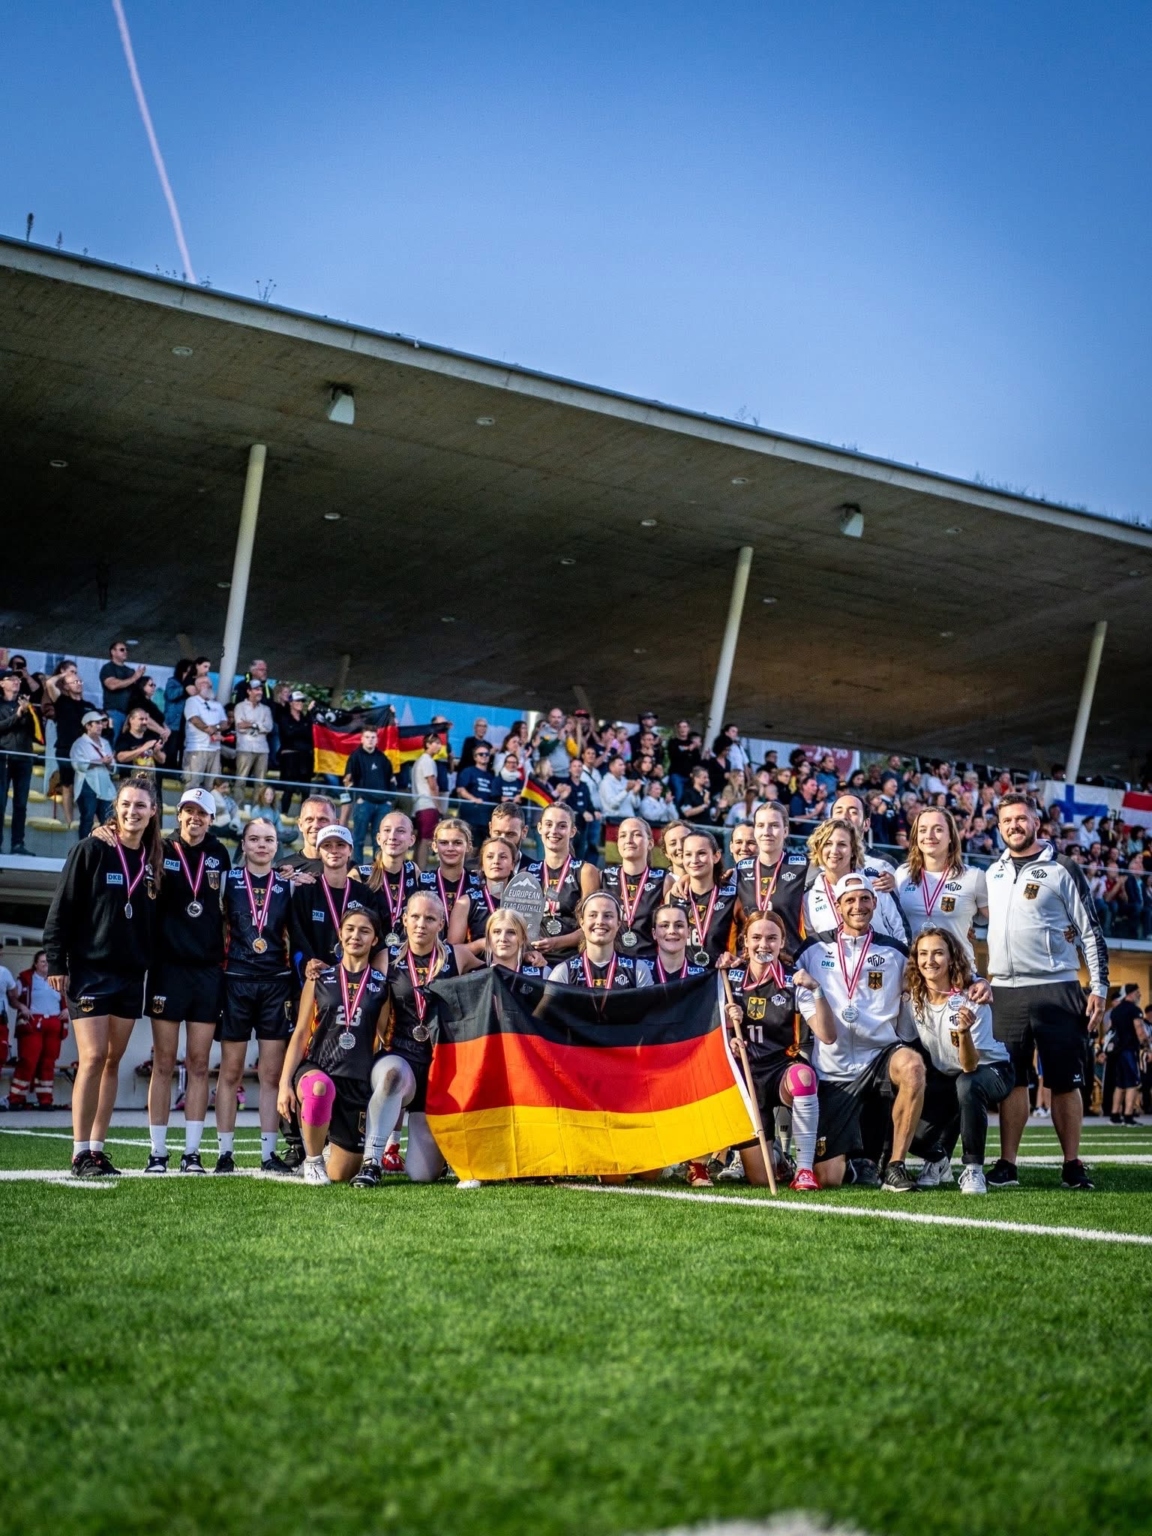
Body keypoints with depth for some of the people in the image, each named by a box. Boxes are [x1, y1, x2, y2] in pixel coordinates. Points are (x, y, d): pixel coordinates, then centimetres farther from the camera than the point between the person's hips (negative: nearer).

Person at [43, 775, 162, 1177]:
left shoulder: (153, 862, 9)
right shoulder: (91, 851, -5)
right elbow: (60, 910, -6)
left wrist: (150, 965, 8)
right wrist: (56, 963, -11)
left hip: (131, 976, 5)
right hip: (89, 971, -5)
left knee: (113, 1062, 7)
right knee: (93, 1058, -11)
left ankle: (97, 1149, 13)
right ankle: (80, 1153, -3)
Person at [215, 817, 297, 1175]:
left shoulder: (287, 885, 9)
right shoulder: (228, 880, 3)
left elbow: (295, 935, 13)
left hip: (276, 983, 2)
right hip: (235, 981, -2)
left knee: (273, 1072, 2)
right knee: (230, 1070, 1)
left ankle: (269, 1153, 8)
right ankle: (225, 1152, 7)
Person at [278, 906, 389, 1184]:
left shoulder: (381, 984, 6)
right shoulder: (320, 979, 6)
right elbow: (300, 1034, 5)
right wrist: (284, 1083, -5)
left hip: (360, 1081, 1)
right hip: (316, 1069, -1)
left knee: (340, 1176, 0)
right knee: (320, 1087, -41)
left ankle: (335, 1148, 39)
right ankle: (312, 1160, -13)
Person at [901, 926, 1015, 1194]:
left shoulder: (971, 1001, -25)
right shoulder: (912, 999, -12)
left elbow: (970, 1066, -31)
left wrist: (964, 1032, -50)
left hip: (989, 1070, -4)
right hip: (943, 1076, 4)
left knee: (966, 1085, -40)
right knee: (912, 1130, -20)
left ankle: (973, 1169, -21)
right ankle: (938, 1162, 17)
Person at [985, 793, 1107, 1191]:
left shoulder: (1062, 869, -2)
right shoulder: (993, 874, 13)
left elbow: (1091, 932, -2)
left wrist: (1099, 987, -7)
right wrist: (983, 979, 17)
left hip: (1055, 989, -4)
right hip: (1005, 992, 4)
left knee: (1065, 1081, -1)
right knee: (1011, 1080, 6)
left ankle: (1073, 1165, 8)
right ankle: (1007, 1165, 10)